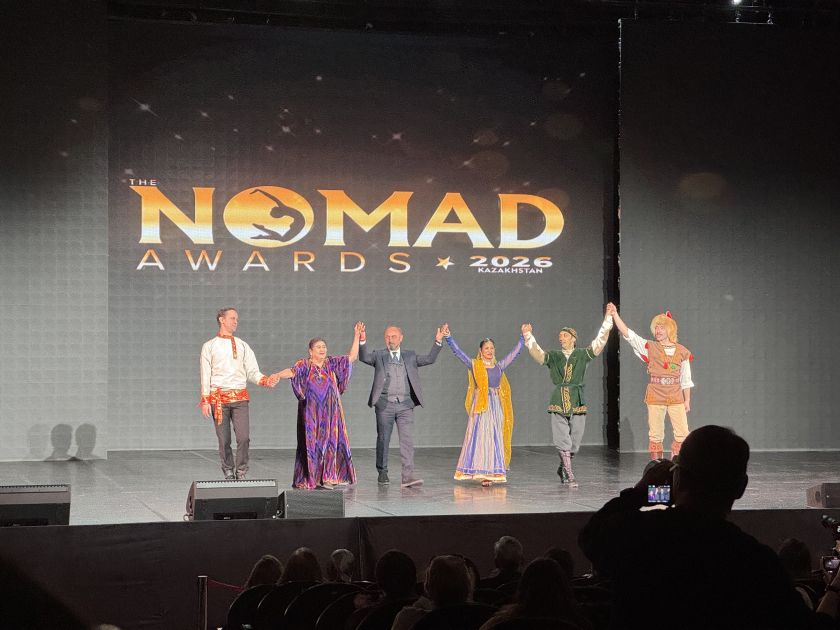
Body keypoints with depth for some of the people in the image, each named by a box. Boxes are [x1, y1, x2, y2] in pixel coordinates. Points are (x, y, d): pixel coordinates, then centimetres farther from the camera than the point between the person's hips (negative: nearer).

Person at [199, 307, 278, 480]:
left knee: (244, 437, -12)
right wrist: (205, 401, -2)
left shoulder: (243, 346, 16)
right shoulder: (209, 347, 9)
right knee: (224, 440, -1)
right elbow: (205, 376, 5)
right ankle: (228, 474, 10)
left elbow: (252, 372, 10)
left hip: (240, 397, 1)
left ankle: (241, 473, -1)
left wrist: (266, 381, -9)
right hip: (218, 398, -1)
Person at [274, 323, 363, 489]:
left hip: (330, 412, 4)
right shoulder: (305, 365, -2)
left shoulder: (332, 363, 9)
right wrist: (277, 375, -38)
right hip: (311, 412, -4)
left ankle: (331, 477, 7)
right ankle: (311, 478, -2)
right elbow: (292, 371, -19)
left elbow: (352, 357, 7)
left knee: (332, 441, 2)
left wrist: (357, 336, 1)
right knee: (312, 442, -4)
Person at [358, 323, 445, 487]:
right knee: (383, 439, 5)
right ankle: (383, 473, 19)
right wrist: (362, 341, -25)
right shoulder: (379, 356, 8)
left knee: (407, 440, -8)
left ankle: (408, 476, -13)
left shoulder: (410, 356, 15)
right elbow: (364, 357, -8)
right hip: (385, 404, -1)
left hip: (405, 405, 1)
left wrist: (438, 342, -2)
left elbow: (429, 359, 10)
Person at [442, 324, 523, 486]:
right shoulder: (474, 365, 2)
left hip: (496, 406, 3)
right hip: (480, 406, -3)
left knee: (495, 439, 3)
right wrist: (448, 337, -13)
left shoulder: (499, 366, 10)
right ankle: (482, 473, -4)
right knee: (480, 437, -5)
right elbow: (457, 351, -4)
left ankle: (492, 472, 6)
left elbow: (515, 352, 17)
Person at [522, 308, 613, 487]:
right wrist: (528, 336, -16)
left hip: (577, 402, 0)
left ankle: (563, 468, 29)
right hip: (558, 403, 0)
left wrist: (608, 319, -5)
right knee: (562, 440, -7)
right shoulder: (553, 356, 11)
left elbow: (599, 342, 1)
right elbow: (536, 352, -2)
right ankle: (570, 477, -6)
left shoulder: (583, 355, 8)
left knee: (574, 441, 5)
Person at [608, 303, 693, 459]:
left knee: (683, 434, -4)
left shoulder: (682, 352, 4)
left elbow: (686, 379, 9)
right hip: (655, 397, 0)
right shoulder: (650, 348, 3)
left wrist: (687, 400, 7)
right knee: (655, 435, 2)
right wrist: (615, 315, -15)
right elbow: (628, 334, -5)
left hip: (676, 398, 1)